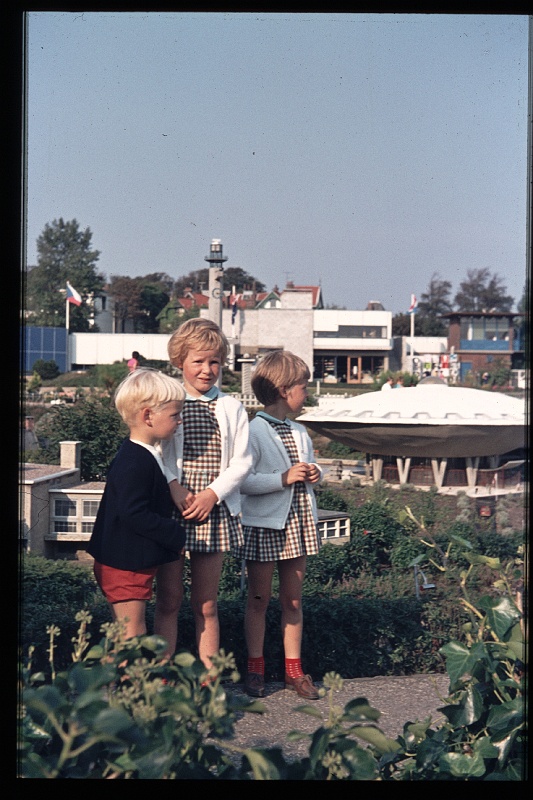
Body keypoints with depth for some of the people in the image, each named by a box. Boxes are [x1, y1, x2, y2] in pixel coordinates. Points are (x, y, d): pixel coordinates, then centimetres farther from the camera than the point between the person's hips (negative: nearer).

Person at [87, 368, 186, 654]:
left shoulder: (145, 456, 11)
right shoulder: (134, 464, -23)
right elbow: (134, 515, -28)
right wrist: (176, 535, -20)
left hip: (134, 563, 10)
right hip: (125, 565, -10)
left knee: (130, 635, 17)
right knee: (133, 638, -4)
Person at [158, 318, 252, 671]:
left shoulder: (231, 407, 7)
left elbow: (242, 460, 2)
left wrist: (213, 493, -11)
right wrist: (175, 488, -19)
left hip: (215, 512, 2)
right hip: (171, 510, -2)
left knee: (206, 604, 8)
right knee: (170, 600, 3)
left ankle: (208, 675, 14)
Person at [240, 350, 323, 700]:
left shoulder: (300, 433, 11)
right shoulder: (254, 432, -12)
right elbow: (242, 480, -20)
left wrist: (315, 473, 2)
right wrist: (284, 478, -23)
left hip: (298, 523, 6)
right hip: (264, 524, -6)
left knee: (293, 599, 11)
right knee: (259, 599, 5)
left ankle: (294, 668, 19)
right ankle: (255, 668, 15)